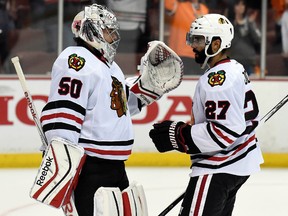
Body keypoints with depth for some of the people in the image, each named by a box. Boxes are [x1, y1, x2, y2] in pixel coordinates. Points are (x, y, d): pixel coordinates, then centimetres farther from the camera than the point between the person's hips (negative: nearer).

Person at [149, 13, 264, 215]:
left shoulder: (218, 79, -21)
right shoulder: (236, 69, 12)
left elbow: (223, 131, -27)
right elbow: (251, 115, 21)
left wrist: (177, 135, -23)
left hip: (220, 168, -11)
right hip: (241, 163, 11)